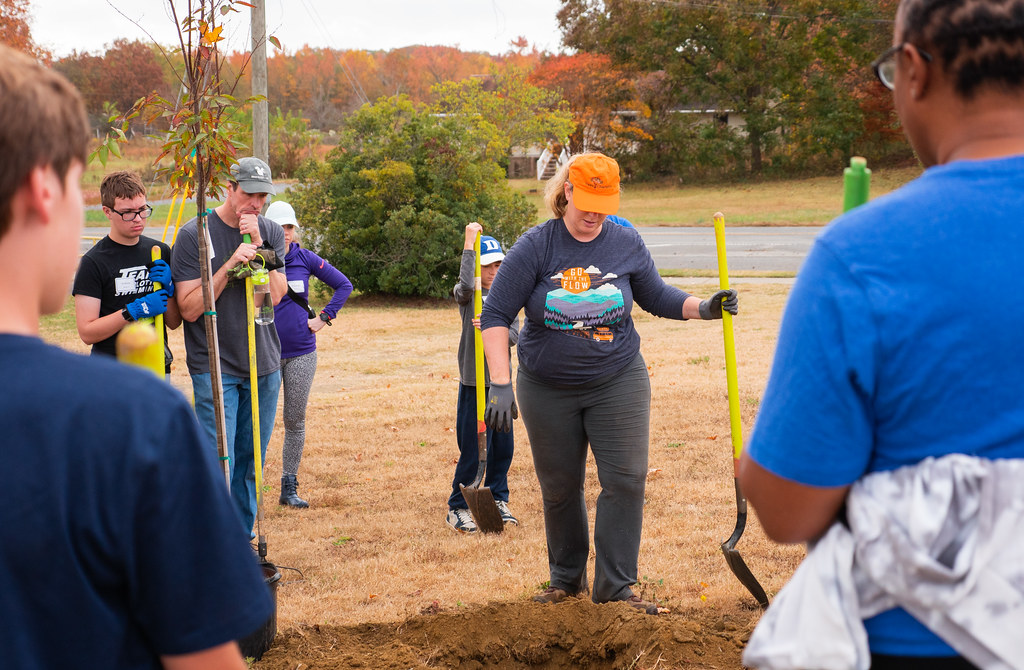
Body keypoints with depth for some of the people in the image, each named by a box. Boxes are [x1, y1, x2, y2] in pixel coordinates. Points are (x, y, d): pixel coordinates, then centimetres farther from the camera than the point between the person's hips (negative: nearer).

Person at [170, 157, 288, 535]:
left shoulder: (271, 234, 7)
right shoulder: (194, 235, -5)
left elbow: (275, 295, -5)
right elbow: (189, 308, -10)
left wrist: (258, 248, -15)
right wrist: (229, 266, -19)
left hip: (264, 365, 4)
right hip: (215, 368, -4)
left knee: (251, 465, 10)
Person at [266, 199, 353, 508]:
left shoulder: (305, 259, 3)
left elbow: (343, 285, 12)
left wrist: (325, 317, 6)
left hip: (301, 352, 2)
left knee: (295, 421, 7)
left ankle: (289, 488, 16)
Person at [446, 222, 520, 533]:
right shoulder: (467, 295, -4)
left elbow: (514, 336, -1)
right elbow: (466, 285, -29)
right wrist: (470, 242, -25)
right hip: (474, 382, -5)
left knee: (503, 447, 9)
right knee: (473, 451, -5)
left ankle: (498, 501, 24)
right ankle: (457, 508, 7)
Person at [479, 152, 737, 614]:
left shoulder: (626, 244, -3)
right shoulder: (535, 247, -11)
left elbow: (656, 297, 12)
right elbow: (495, 315, -11)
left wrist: (702, 308, -7)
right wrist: (501, 384, -20)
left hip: (617, 384, 1)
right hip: (547, 390, -1)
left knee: (626, 480, -8)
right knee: (559, 488, 10)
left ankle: (614, 586, 1)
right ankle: (566, 578, 29)